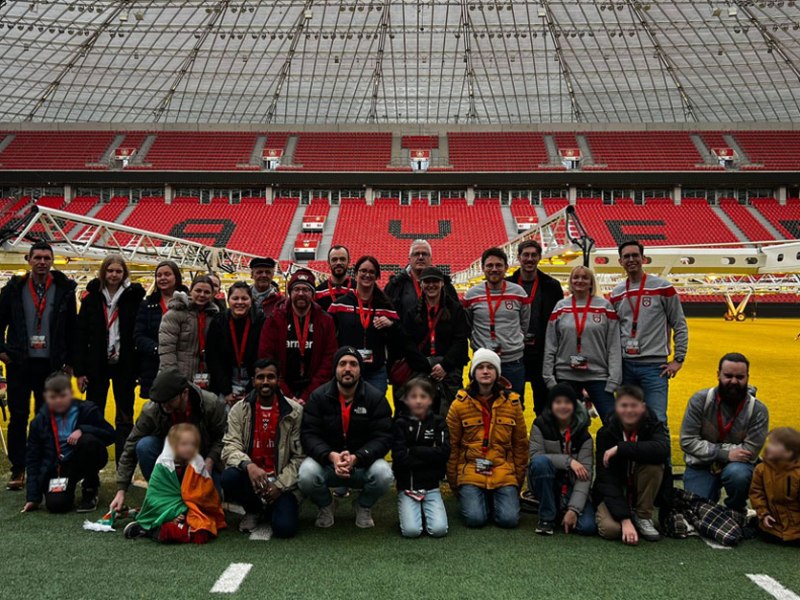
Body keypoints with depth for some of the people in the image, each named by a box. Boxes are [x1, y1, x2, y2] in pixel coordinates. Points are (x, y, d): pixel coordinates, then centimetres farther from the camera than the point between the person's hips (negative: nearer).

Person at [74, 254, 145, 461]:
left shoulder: (134, 296, -3)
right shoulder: (92, 297, 1)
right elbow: (81, 335, 1)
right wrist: (80, 370, -3)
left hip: (124, 366, -1)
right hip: (97, 365, 1)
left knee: (125, 418, 7)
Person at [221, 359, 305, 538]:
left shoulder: (295, 411, -4)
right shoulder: (239, 409, -1)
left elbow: (300, 456, -4)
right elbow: (230, 447, -10)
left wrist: (280, 485, -14)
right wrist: (248, 465, -31)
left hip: (281, 481, -1)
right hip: (250, 476, 1)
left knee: (285, 527, -23)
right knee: (229, 477, -32)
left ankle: (266, 508, 15)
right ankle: (254, 509, 2)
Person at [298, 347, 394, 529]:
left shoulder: (376, 397, -8)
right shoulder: (318, 396, -6)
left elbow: (383, 437, -12)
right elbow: (308, 434, -10)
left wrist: (356, 458, -30)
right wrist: (331, 456, -29)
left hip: (363, 464, 0)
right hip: (327, 461, 0)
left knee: (384, 475, -31)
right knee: (306, 475, -31)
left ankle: (364, 507, 5)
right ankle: (326, 506, 6)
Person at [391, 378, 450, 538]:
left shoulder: (438, 422, 4)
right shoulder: (400, 424, 0)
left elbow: (444, 452, -10)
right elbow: (400, 458, -12)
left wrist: (413, 450, -11)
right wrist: (429, 455, -11)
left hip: (431, 485, 1)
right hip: (406, 486, -1)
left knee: (439, 530, -18)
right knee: (411, 531, -20)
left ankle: (425, 511, 12)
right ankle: (415, 512, 11)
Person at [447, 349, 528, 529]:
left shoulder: (512, 402, 2)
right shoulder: (460, 404, -2)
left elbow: (520, 443, 8)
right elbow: (452, 446, 4)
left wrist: (519, 478, 8)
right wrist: (454, 482, 5)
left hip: (503, 473, 1)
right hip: (470, 473, -1)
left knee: (509, 519, -16)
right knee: (475, 518, -19)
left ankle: (494, 499, 17)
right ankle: (468, 497, 14)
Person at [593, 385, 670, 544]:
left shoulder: (653, 425, -13)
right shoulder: (606, 433, -16)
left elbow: (662, 449, -38)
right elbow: (607, 480, -22)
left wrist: (620, 448, -36)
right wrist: (625, 519, -33)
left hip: (642, 491, 1)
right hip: (613, 491, -1)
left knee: (655, 463, -28)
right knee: (610, 528, -31)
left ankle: (643, 517, -9)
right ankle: (629, 517, 6)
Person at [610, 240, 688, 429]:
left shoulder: (662, 287, -2)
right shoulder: (616, 294, 10)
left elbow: (680, 326, 0)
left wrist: (678, 359, -4)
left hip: (655, 366, -4)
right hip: (625, 365, 4)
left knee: (657, 420, -8)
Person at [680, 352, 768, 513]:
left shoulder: (758, 410, -11)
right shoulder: (700, 400, -11)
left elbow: (750, 452, -15)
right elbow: (687, 441, -14)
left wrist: (712, 448, -18)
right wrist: (725, 453, -23)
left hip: (736, 464, 0)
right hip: (701, 465, 0)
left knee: (737, 474, -34)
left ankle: (735, 513, -2)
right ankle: (712, 492, 21)